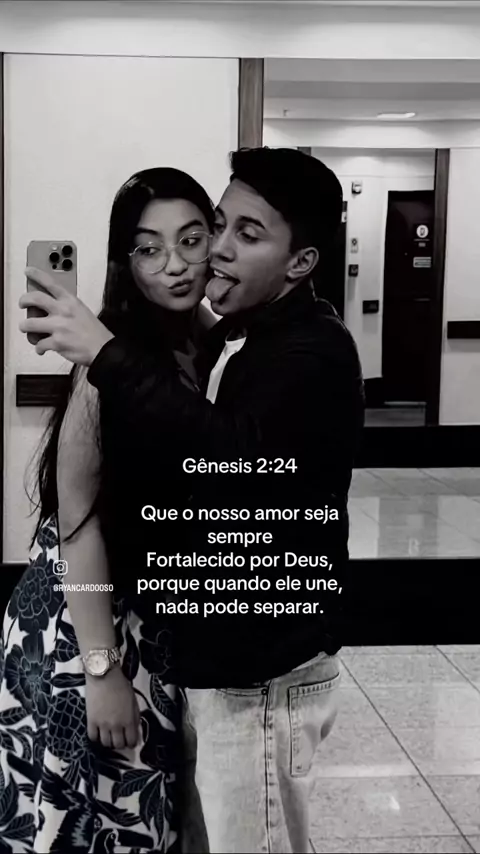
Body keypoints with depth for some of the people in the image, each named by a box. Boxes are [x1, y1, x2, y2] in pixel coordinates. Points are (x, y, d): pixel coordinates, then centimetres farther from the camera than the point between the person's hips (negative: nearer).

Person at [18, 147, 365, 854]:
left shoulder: (316, 353, -19)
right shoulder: (235, 335, 9)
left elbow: (234, 453, -35)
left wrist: (106, 355, -32)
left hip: (263, 668, -8)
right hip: (216, 650, 8)